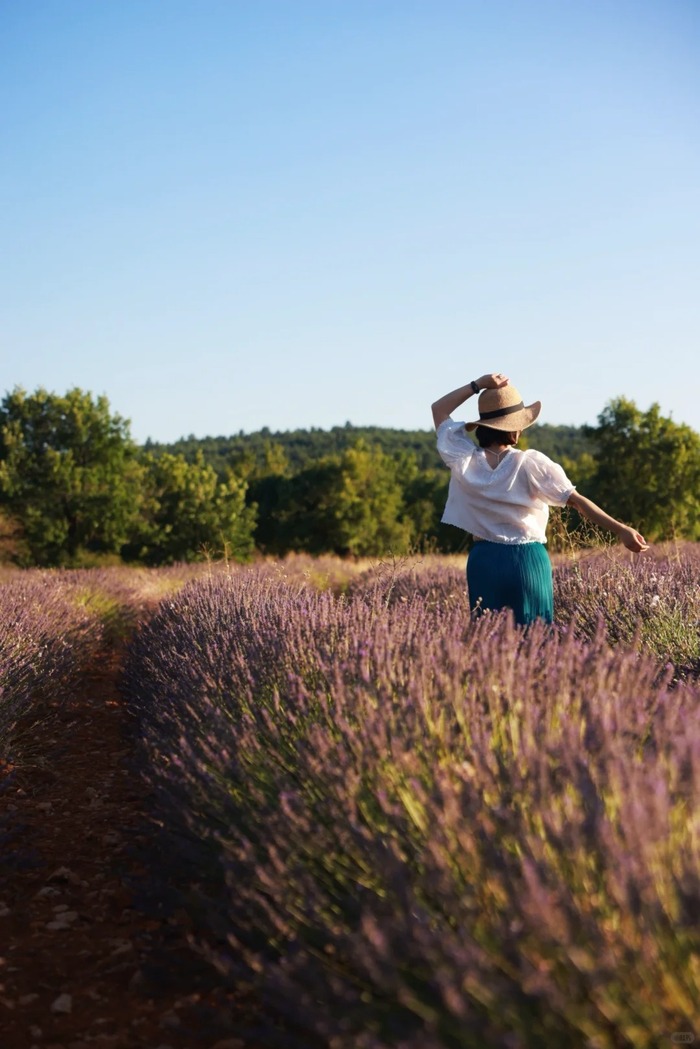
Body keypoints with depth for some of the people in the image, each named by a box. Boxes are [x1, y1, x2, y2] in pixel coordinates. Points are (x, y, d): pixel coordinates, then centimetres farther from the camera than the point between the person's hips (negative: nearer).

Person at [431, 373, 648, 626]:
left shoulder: (464, 460, -1)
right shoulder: (530, 463, -8)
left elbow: (438, 409, 12)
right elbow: (576, 500, -11)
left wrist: (478, 385, 4)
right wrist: (619, 529, -12)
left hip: (484, 559, 2)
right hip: (528, 559, -2)